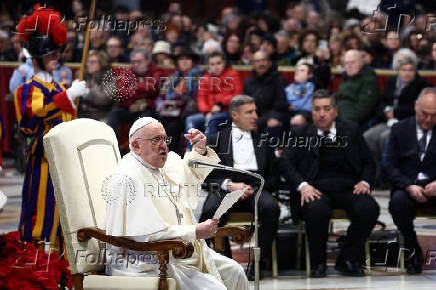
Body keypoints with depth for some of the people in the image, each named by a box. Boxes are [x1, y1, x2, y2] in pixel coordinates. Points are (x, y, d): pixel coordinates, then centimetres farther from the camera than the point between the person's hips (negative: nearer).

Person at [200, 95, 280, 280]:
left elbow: (273, 177, 16)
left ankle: (258, 262, -23)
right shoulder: (218, 140, 16)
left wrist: (255, 188, -5)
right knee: (210, 210, -35)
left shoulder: (263, 140, 22)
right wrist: (229, 184, -11)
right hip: (225, 188, -1)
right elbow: (208, 176, 8)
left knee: (271, 207, -34)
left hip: (256, 188, 1)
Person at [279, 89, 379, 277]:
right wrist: (302, 185, -15)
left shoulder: (351, 131, 16)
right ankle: (318, 263, -12)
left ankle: (346, 260, -10)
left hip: (349, 189, 2)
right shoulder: (301, 135, 12)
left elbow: (369, 163, 19)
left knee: (369, 209, -29)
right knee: (316, 210, -37)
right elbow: (286, 164, 3)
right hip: (317, 191, -2)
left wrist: (365, 182, -2)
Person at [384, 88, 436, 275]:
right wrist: (409, 186, -14)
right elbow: (389, 165, 2)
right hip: (407, 186, 1)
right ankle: (413, 253, -16)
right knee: (398, 202, -34)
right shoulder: (400, 129, 10)